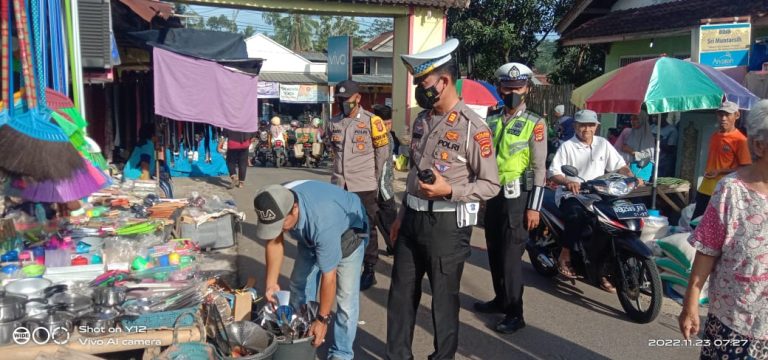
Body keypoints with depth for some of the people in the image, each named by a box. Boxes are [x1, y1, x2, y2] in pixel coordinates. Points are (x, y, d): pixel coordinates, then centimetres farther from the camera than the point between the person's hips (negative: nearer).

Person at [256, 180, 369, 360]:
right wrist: (271, 283, -12)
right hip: (310, 233, 6)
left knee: (345, 296, -12)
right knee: (299, 284, 10)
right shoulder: (277, 205, -29)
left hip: (348, 231, -6)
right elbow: (275, 242, -10)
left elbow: (328, 277, -34)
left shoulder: (322, 222, -45)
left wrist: (322, 319, -24)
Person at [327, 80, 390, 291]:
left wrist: (373, 179, 4)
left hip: (364, 187, -5)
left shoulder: (371, 121, -7)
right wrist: (341, 174, 15)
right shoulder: (335, 122, 7)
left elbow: (382, 153, -1)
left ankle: (369, 270, 17)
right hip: (339, 185, 5)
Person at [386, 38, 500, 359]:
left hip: (447, 224, -7)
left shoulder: (473, 127, -14)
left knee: (444, 299, 9)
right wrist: (402, 215, 17)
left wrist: (449, 190, -24)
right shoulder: (421, 120, 8)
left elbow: (491, 185, -12)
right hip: (413, 220, 7)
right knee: (401, 294, 15)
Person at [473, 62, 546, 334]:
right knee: (494, 252, 14)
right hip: (494, 195, 6)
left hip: (517, 197, -6)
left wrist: (534, 207, -14)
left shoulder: (534, 124, -6)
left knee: (511, 255, -4)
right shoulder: (492, 122, 10)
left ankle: (514, 314, 7)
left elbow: (539, 169, -10)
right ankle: (501, 299, 31)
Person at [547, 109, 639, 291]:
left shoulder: (603, 144, 11)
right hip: (572, 196, -4)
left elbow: (619, 166, 8)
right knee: (577, 216, -36)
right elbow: (553, 173, -11)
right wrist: (567, 182, -31)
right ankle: (564, 257, -17)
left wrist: (632, 178, -11)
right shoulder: (567, 146, -2)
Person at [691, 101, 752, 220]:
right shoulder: (714, 136, 9)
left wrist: (720, 172, -18)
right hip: (705, 189, 7)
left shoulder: (740, 140, -11)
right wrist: (708, 172, 12)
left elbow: (745, 168, -12)